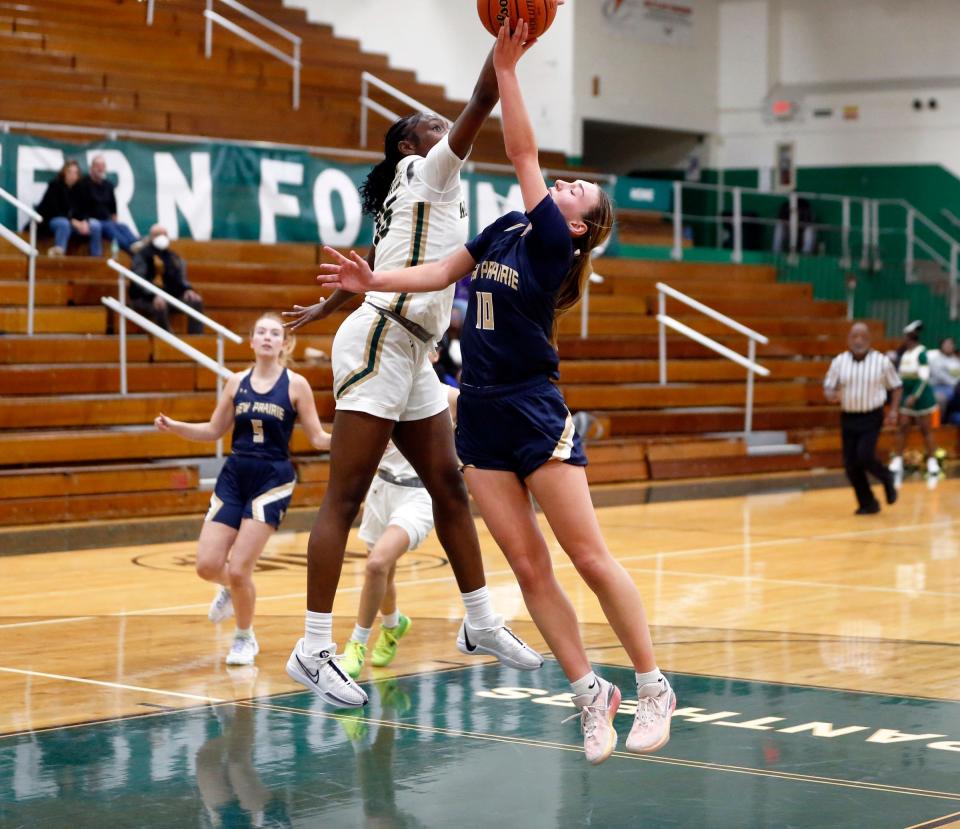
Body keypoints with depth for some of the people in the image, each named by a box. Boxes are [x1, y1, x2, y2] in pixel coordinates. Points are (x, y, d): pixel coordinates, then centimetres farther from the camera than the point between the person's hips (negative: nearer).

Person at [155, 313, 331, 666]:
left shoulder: (295, 384, -3)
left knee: (238, 570, -10)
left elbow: (317, 438, -2)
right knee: (207, 565, -5)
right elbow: (213, 431, 13)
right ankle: (231, 591, 33)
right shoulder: (237, 382, 6)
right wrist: (174, 427, -2)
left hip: (272, 481, -4)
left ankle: (245, 638, 17)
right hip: (233, 477, 4)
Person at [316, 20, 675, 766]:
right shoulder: (504, 231, 13)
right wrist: (374, 281, 3)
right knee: (528, 567, 3)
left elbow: (522, 152, -14)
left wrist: (506, 68, -14)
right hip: (482, 416, 6)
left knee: (590, 558, -6)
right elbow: (441, 272, 16)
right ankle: (590, 692, 10)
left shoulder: (553, 244, -8)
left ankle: (654, 688, 3)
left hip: (536, 413, -6)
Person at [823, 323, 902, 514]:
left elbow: (896, 386, 6)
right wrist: (832, 395, -19)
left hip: (872, 418, -3)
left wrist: (893, 410, -6)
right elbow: (828, 387, 4)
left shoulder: (882, 361, -4)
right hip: (848, 418, 3)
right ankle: (867, 504, 16)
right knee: (851, 464, 1)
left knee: (864, 456, -19)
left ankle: (886, 479, 12)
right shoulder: (839, 362, 0)